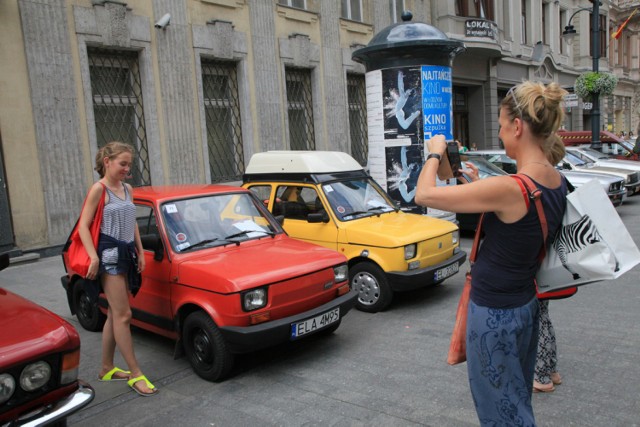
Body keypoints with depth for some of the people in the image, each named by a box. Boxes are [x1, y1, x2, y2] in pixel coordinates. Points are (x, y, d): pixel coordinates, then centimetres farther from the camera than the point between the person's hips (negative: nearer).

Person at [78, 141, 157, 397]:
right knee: (123, 315, -7)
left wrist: (140, 252, 13)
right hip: (109, 255, -7)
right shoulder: (98, 189, -8)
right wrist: (94, 257, -19)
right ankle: (135, 375, -1)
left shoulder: (127, 189, 12)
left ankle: (107, 369, 25)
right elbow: (83, 226, -11)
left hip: (126, 255, 7)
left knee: (115, 314, 13)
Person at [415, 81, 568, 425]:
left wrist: (435, 153, -5)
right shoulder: (556, 182, -1)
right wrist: (480, 185, 9)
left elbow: (424, 194, -22)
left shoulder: (510, 188, -28)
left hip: (494, 313, -9)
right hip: (525, 304, 9)